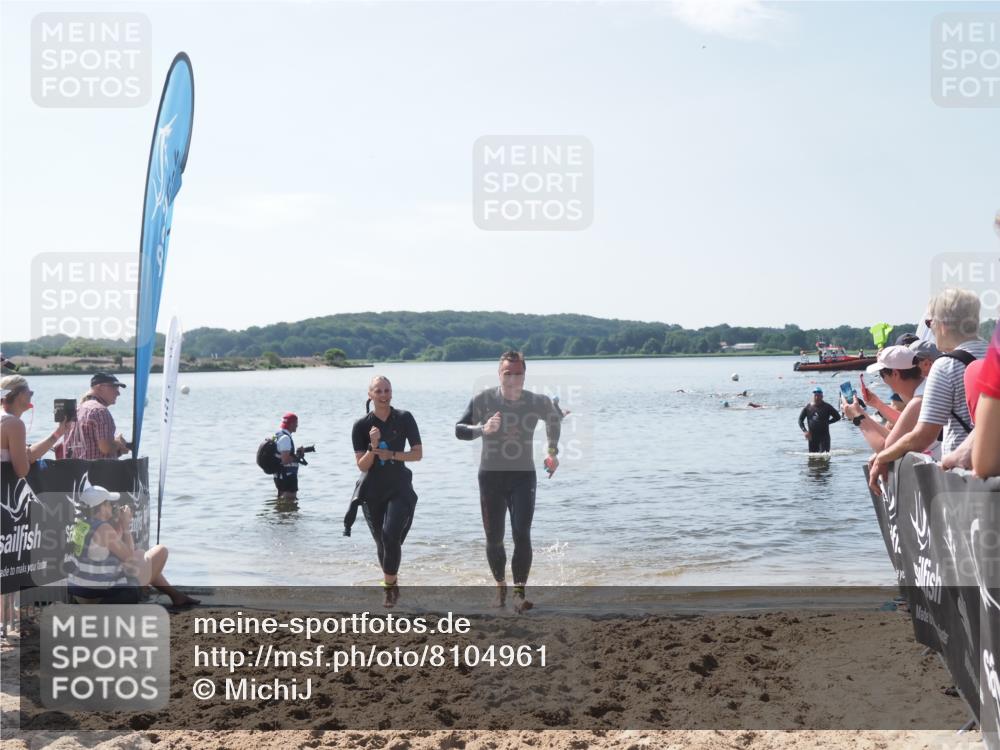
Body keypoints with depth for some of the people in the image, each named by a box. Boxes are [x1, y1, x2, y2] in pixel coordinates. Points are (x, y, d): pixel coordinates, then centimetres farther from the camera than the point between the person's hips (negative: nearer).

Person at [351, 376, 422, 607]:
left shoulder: (404, 419, -4)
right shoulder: (361, 426, -4)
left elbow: (418, 454, -3)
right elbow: (362, 465, -5)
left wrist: (391, 454, -16)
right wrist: (373, 447, -23)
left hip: (400, 488, -2)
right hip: (372, 492, 2)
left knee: (391, 535, -19)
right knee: (381, 542, 9)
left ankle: (390, 584, -4)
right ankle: (392, 583, 29)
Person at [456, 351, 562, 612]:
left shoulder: (538, 402, -4)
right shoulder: (483, 400, -9)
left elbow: (554, 419, 18)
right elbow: (459, 430, -7)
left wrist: (553, 452, 17)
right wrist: (482, 429, -25)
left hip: (524, 476, 0)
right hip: (491, 476, 0)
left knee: (522, 535, -14)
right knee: (494, 539, 6)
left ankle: (519, 593, -12)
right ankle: (500, 586, 29)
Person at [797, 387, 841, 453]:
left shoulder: (826, 407, -3)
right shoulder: (808, 407, 4)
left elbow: (837, 417, 2)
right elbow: (800, 420, 8)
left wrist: (827, 422, -5)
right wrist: (804, 431, -6)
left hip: (824, 436, -3)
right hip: (812, 437, 3)